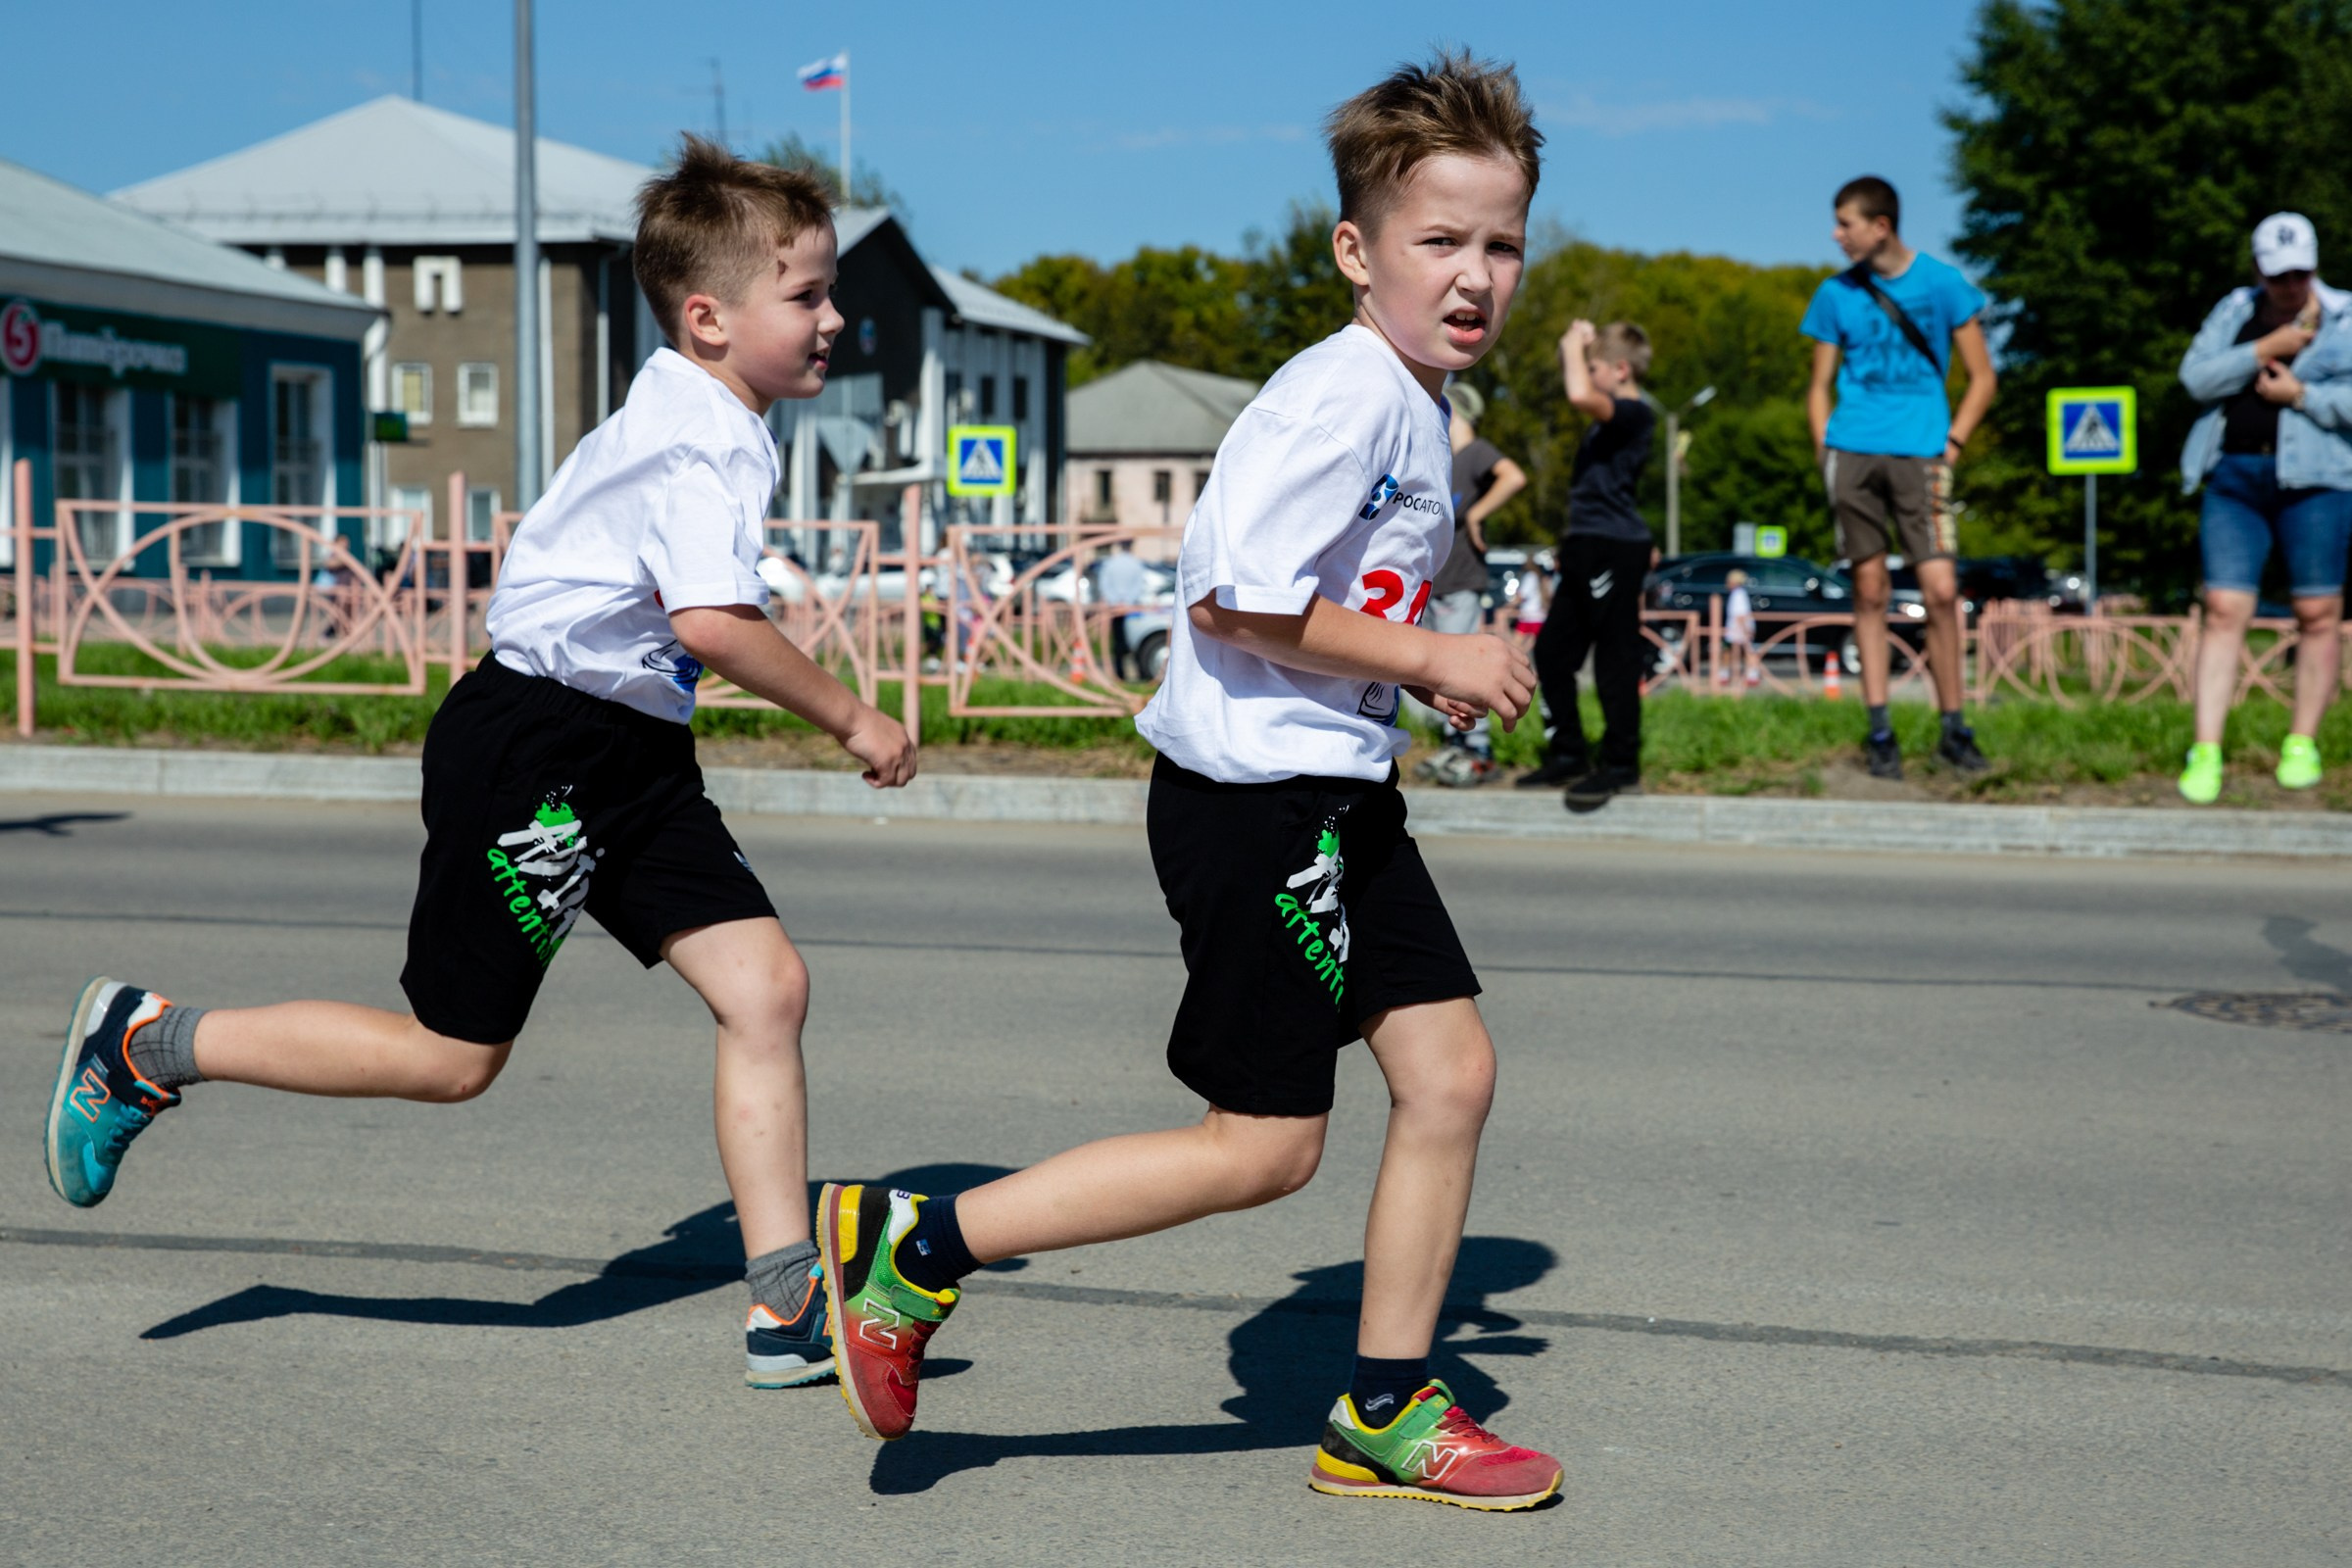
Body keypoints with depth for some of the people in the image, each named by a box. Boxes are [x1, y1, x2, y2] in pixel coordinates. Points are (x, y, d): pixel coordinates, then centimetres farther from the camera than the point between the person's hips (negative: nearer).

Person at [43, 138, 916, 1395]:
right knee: (452, 1054, -1)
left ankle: (788, 1312, 0)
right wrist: (849, 717, -22)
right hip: (533, 746, -10)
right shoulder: (703, 443, -19)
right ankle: (149, 1044, 15)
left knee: (766, 987, -1)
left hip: (626, 749, 10)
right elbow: (710, 620, -32)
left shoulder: (692, 421, 12)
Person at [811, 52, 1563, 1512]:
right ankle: (915, 1244, 4)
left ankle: (1387, 1413, 20)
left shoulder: (1416, 406, 14)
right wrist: (1432, 660, -18)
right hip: (1254, 799, -10)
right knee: (1263, 1148, -5)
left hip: (1339, 793, 10)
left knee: (1452, 1071, 8)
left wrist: (1431, 679, 8)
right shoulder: (1342, 397, -19)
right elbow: (1234, 597, -23)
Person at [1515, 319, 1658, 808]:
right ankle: (1569, 756, 21)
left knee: (1615, 659, -5)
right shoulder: (1612, 415, 16)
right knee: (1551, 652, 13)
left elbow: (1580, 395, -31)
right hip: (1588, 548, 11)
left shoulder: (1634, 412, -15)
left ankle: (1621, 767, 2)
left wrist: (1575, 346, -18)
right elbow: (1576, 391, 35)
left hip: (1615, 550, -11)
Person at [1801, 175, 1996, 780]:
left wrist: (1949, 448, -3)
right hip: (1853, 453, 2)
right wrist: (1824, 452, 2)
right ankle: (1879, 730, 6)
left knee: (1940, 589, -8)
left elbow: (1981, 379, 8)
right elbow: (1820, 386, 17)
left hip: (1919, 455, -2)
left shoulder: (1941, 284, 3)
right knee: (1870, 589, 2)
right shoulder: (1837, 294, 9)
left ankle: (1953, 727, 4)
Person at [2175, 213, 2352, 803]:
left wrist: (2300, 394, -11)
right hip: (2234, 477, 2)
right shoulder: (2234, 311, 12)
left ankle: (2302, 745, 14)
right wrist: (2264, 350, -10)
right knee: (2224, 610, -5)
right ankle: (2205, 754, -7)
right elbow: (2194, 376, -1)